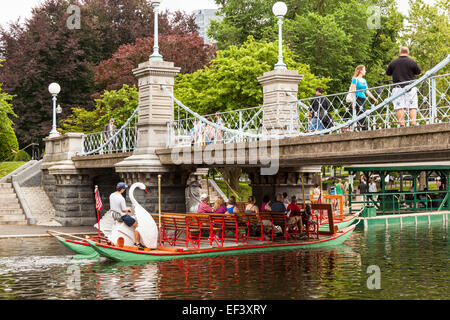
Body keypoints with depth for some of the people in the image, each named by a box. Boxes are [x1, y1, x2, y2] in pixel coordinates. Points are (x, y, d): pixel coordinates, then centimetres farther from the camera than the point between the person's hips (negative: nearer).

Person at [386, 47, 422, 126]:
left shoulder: (393, 62, 4)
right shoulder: (412, 62, 0)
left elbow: (387, 74, 14)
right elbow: (418, 73, 11)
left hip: (398, 88, 1)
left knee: (400, 108, -1)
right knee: (412, 107, 1)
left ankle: (401, 125, -6)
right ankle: (413, 124, -7)